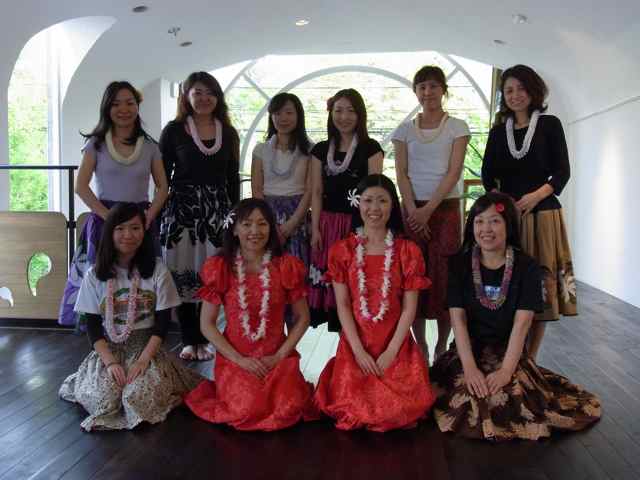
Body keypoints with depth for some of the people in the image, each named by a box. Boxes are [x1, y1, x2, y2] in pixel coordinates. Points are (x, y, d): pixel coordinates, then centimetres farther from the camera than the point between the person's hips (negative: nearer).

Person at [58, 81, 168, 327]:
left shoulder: (149, 146, 10)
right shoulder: (96, 143, 5)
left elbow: (162, 186, 9)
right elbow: (81, 186, -2)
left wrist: (149, 215, -9)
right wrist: (110, 217, -13)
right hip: (105, 220, -1)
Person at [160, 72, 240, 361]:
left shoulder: (228, 133, 11)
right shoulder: (174, 130, 3)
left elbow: (233, 179, 13)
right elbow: (163, 177, 3)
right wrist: (159, 214, -2)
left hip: (217, 210, 2)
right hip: (182, 208, -2)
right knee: (182, 276, 0)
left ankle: (203, 339, 13)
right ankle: (189, 340, 12)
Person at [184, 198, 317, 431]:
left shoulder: (287, 266, -1)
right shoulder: (220, 267, -3)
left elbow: (302, 318, 4)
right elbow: (206, 324, -2)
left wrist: (280, 355, -8)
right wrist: (240, 359, -11)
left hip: (277, 357, 1)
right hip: (234, 358, 0)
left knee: (287, 410, -23)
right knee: (247, 410, -25)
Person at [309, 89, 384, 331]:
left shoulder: (370, 148, 1)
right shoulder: (321, 150, 10)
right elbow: (316, 192, 8)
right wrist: (315, 229, 0)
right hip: (328, 223, 3)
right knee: (329, 278, 1)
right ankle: (336, 322, 14)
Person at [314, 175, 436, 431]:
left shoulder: (408, 251, 1)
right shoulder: (342, 250, 2)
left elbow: (409, 308, -3)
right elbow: (343, 305, -3)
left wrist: (391, 352, -13)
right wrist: (359, 352, -12)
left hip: (396, 346, 0)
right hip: (355, 345, 0)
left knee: (399, 412, -13)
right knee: (353, 409, -12)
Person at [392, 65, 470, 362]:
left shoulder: (457, 127, 3)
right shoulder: (405, 129, 10)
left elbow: (454, 172, -5)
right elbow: (401, 174, 3)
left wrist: (429, 209, -14)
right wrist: (413, 210, -10)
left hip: (446, 207, -2)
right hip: (413, 209, 2)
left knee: (444, 276, -3)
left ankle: (442, 347, 8)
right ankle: (420, 347, 11)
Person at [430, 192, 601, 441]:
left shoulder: (526, 266, -5)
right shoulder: (460, 264, -2)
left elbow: (522, 322, -12)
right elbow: (458, 317, -8)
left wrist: (506, 370, -23)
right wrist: (470, 367, -20)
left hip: (509, 351, -1)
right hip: (468, 349, 1)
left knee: (510, 398, -24)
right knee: (469, 398, -22)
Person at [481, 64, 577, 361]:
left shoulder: (550, 125, 5)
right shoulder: (498, 131, 14)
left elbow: (562, 172, -1)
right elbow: (488, 174, 9)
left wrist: (536, 195, -18)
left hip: (542, 214, -2)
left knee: (540, 288, -1)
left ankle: (529, 361, 10)